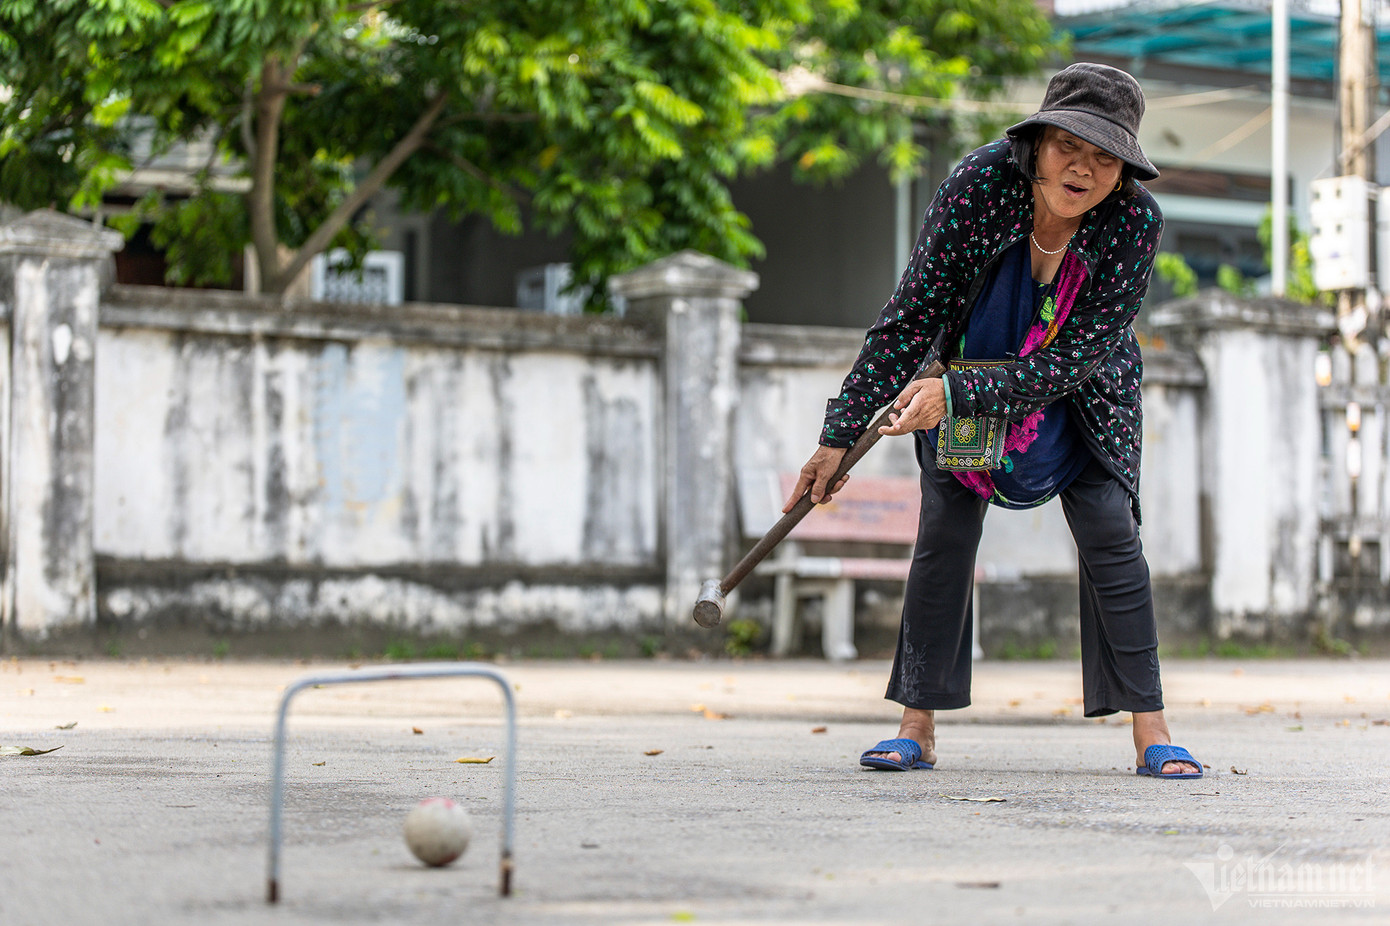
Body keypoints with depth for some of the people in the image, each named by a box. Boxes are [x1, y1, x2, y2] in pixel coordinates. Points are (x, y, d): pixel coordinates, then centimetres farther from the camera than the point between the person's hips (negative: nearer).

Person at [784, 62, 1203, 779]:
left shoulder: (1136, 222, -29)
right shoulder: (980, 184, -30)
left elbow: (1072, 360, -30)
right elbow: (909, 316, -24)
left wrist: (956, 395, -39)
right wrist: (841, 433, -26)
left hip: (1077, 395, 0)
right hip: (960, 377, 0)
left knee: (1110, 532, -10)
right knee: (945, 531, -6)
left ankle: (1150, 732, -7)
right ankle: (917, 728, 1)